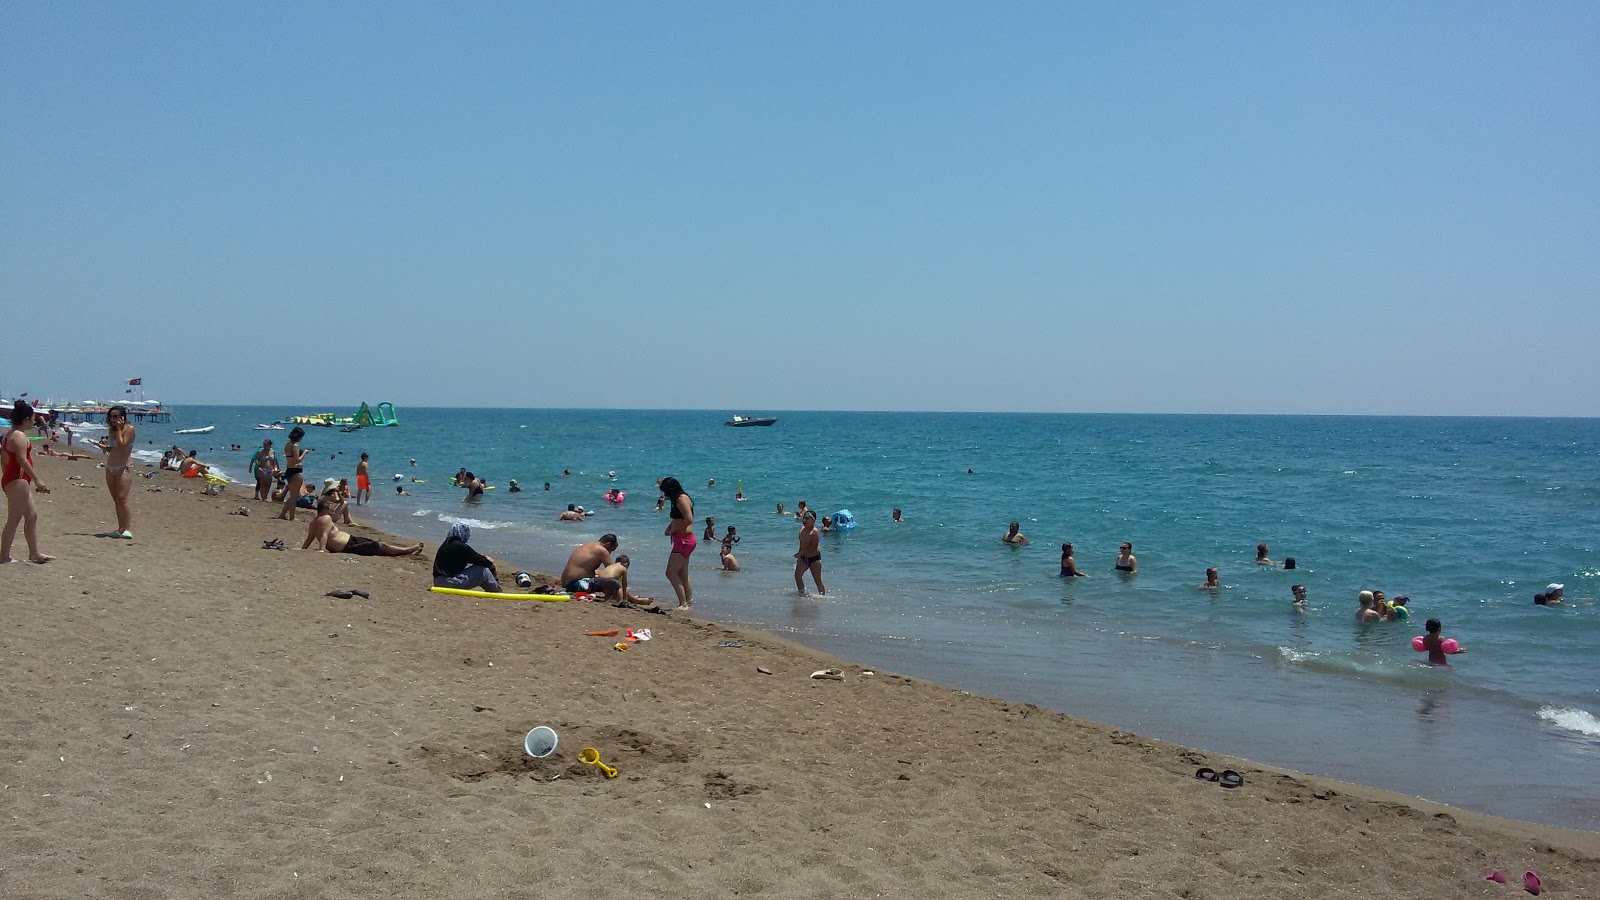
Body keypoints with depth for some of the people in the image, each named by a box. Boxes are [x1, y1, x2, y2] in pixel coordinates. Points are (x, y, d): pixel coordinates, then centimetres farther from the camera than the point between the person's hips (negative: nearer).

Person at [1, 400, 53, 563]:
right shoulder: (19, 436, -14)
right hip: (18, 481, -11)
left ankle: (34, 553, 17)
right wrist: (37, 479, -21)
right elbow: (22, 460, -22)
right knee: (14, 520, -5)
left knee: (32, 516, 13)